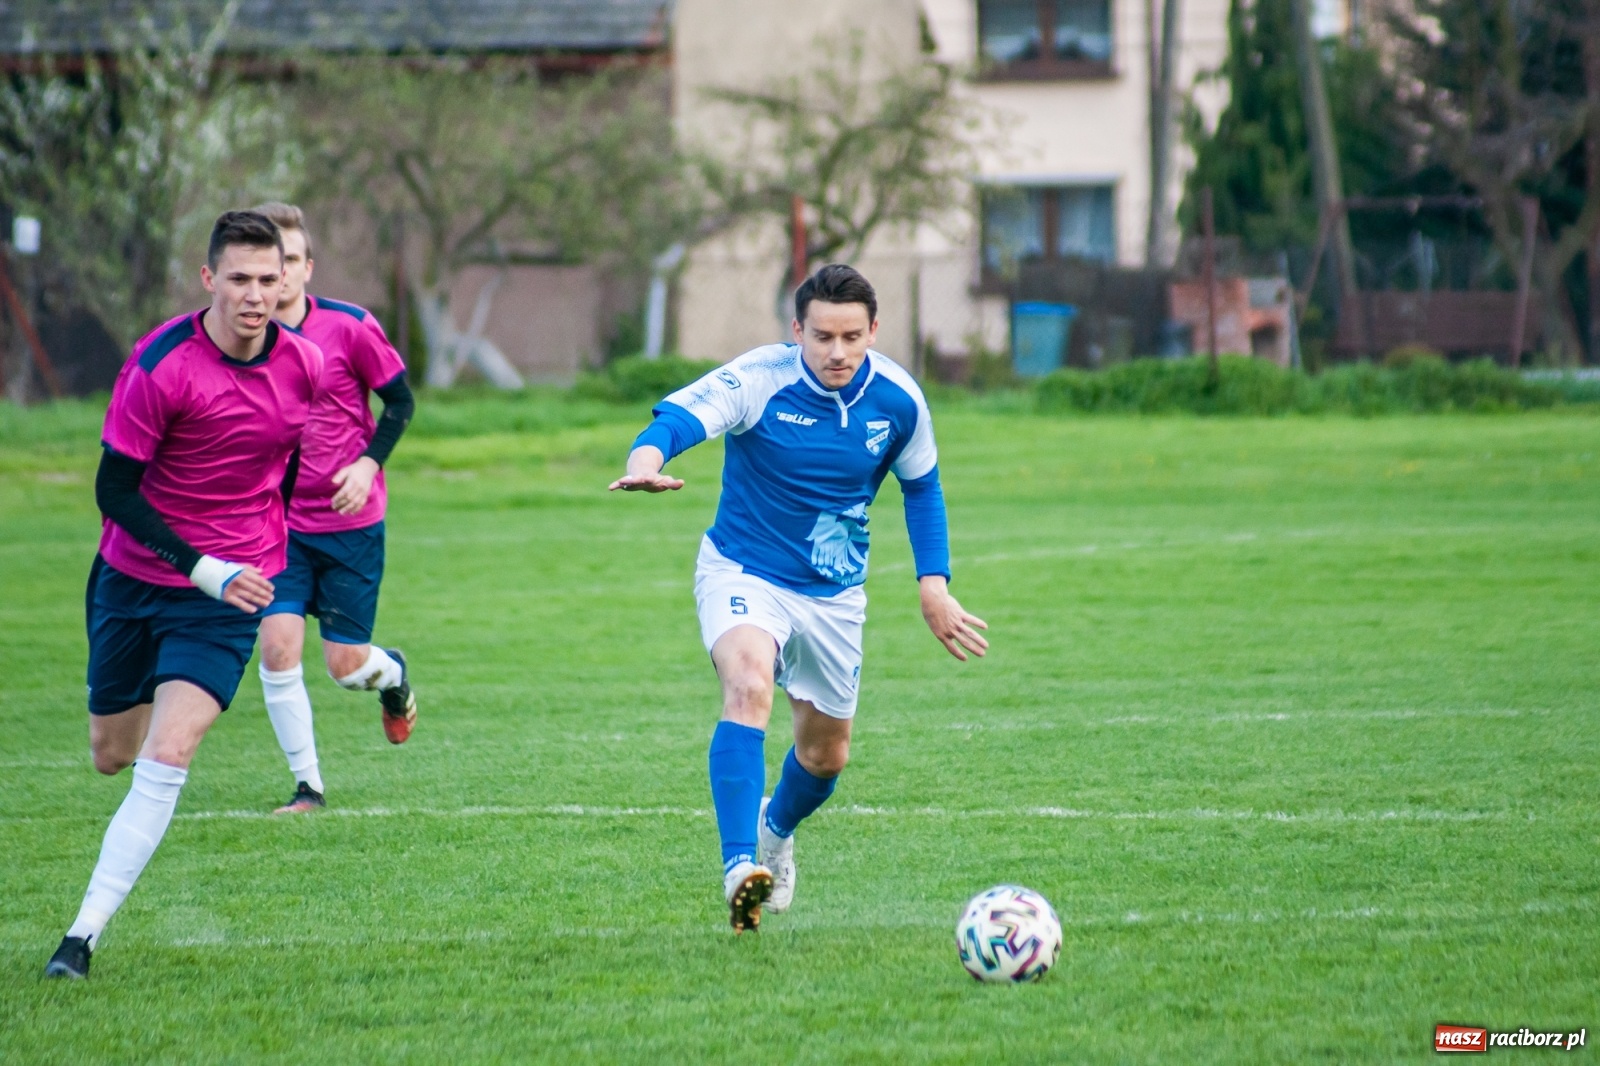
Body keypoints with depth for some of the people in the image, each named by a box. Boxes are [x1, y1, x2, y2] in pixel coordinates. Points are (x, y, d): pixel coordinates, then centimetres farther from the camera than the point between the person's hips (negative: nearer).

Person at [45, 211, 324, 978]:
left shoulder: (304, 366, -6)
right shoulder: (160, 365, -18)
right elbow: (114, 489, -16)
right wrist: (201, 567, -24)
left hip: (226, 595, 0)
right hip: (134, 578, 0)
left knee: (166, 759, -16)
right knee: (111, 755, 12)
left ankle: (84, 934, -13)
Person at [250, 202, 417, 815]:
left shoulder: (349, 327, -10)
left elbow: (400, 401, 0)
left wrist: (369, 463, -14)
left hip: (352, 520, -2)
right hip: (280, 522, 2)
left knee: (346, 666, 1)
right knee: (278, 646, -14)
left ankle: (393, 677, 40)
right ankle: (307, 785, -1)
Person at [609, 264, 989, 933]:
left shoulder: (898, 400, -9)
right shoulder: (757, 380, -22)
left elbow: (921, 485, 9)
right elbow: (678, 417, -36)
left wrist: (934, 584, 3)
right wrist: (646, 460, -59)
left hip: (835, 593, 4)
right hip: (743, 572, -4)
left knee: (826, 753, 16)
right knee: (749, 685, -34)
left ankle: (776, 828, 52)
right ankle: (740, 867, -40)